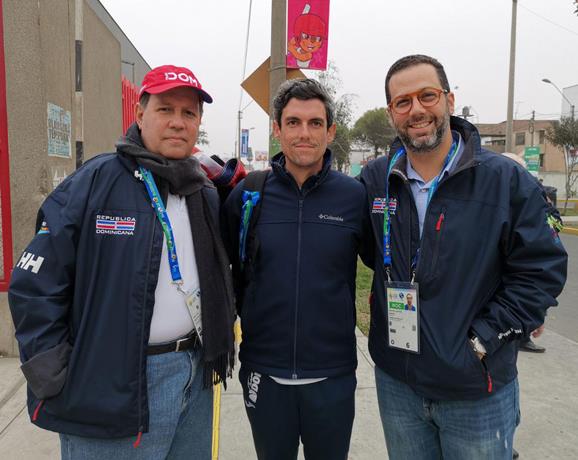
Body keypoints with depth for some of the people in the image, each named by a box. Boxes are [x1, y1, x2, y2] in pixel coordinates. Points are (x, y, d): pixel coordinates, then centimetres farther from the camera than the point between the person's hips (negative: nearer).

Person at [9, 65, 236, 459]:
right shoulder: (94, 183, -11)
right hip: (112, 386, -5)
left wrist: (219, 350, 9)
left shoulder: (207, 195, 6)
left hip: (196, 376, 6)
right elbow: (34, 284, -10)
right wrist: (57, 378, -12)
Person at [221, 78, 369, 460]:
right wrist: (243, 314, 5)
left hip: (333, 375, 0)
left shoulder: (355, 196, -7)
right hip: (264, 374, 1)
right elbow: (229, 268, 9)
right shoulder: (247, 195, -4)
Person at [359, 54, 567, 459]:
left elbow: (543, 270, -9)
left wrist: (483, 338, -13)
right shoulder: (374, 179, -1)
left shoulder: (507, 180, -10)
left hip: (478, 392, -2)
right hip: (395, 382, 3)